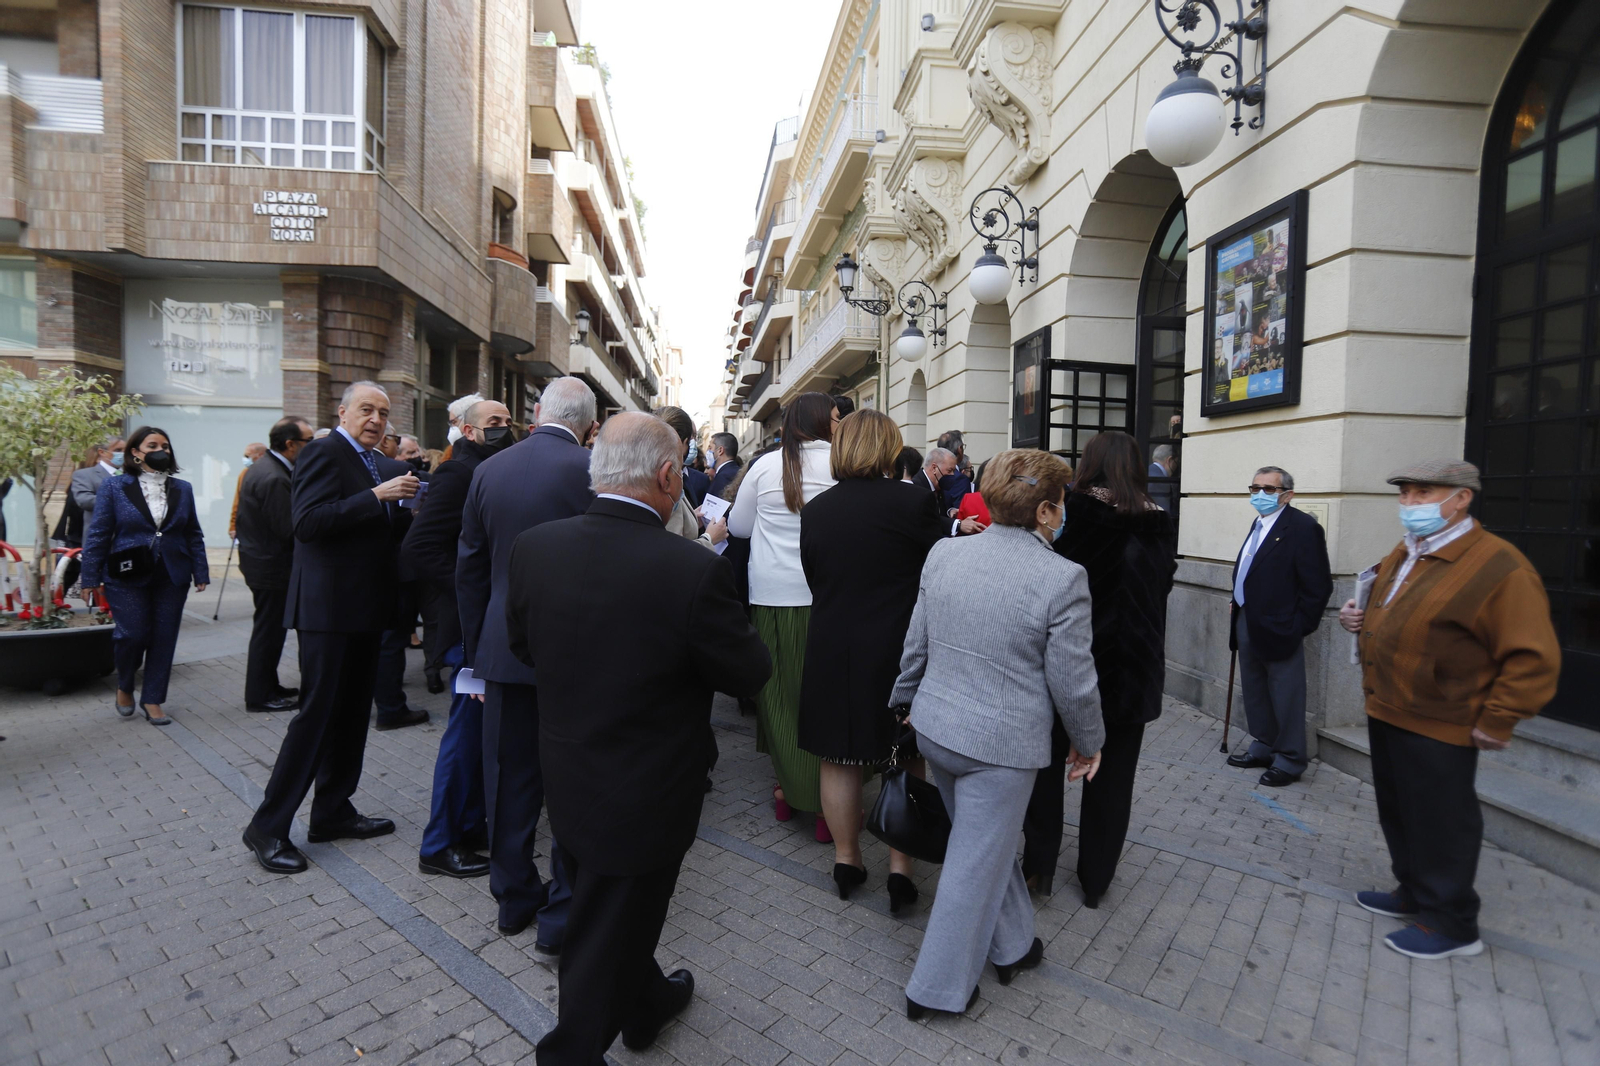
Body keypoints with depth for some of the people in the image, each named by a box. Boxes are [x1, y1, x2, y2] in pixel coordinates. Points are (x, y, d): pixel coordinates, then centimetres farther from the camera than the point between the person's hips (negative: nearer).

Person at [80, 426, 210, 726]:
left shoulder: (182, 489, 8)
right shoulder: (113, 486, 1)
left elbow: (194, 534, 9)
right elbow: (97, 533, -1)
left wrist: (201, 573, 3)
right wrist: (91, 577, -5)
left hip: (172, 577, 2)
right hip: (128, 577, -2)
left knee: (164, 638, 4)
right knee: (132, 634, -4)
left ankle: (152, 699, 17)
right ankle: (124, 686, 26)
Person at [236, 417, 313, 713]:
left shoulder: (259, 468, 9)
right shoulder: (275, 479, -24)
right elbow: (289, 530, -25)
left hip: (258, 559, 10)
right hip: (273, 566, -10)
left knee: (268, 629, 19)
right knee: (269, 630, 1)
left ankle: (267, 686, 31)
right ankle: (260, 695, 13)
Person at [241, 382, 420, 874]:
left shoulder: (378, 464, 16)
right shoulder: (323, 453, -10)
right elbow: (308, 522, -23)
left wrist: (406, 507, 1)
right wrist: (376, 497, -25)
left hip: (364, 608, 9)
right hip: (329, 607, -9)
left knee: (352, 714, 15)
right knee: (317, 713, -2)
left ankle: (333, 813, 29)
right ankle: (268, 827, 12)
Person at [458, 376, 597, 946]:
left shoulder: (488, 470, 1)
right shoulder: (592, 471, -14)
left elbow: (470, 570, 6)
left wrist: (475, 651, 15)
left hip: (506, 648, 5)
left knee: (509, 777, 17)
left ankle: (514, 897, 33)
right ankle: (562, 912, 19)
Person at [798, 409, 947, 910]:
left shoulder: (814, 510, -2)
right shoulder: (912, 502, -14)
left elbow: (814, 579, 7)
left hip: (831, 649, 3)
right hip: (898, 651, -3)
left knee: (840, 758, 15)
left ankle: (846, 859, 30)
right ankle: (900, 866, 21)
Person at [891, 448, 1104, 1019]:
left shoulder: (943, 553, -4)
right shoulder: (1063, 578, -19)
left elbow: (914, 646, 5)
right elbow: (1072, 683, -11)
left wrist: (901, 704, 20)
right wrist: (1088, 741, 7)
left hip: (934, 728, 6)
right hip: (1000, 744, -6)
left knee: (991, 842, 27)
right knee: (976, 863, 12)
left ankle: (1012, 947, 47)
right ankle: (936, 988, 29)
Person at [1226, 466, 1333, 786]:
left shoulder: (1303, 527, -13)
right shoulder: (1260, 523, 13)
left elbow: (1318, 585, -14)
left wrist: (1300, 626, -13)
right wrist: (1238, 608, 9)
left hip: (1278, 628, -8)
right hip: (1247, 624, 8)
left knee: (1285, 696, 4)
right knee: (1254, 691, 19)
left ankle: (1289, 760, 18)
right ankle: (1263, 747, 34)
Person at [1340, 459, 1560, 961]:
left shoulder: (1499, 567, -18)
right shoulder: (1402, 556, 8)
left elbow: (1534, 658, -18)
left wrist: (1496, 722, -17)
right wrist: (1359, 618, 4)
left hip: (1436, 728, -8)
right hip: (1385, 713, 8)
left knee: (1440, 824, 6)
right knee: (1398, 812, 21)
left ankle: (1450, 923, 23)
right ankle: (1413, 893, 38)